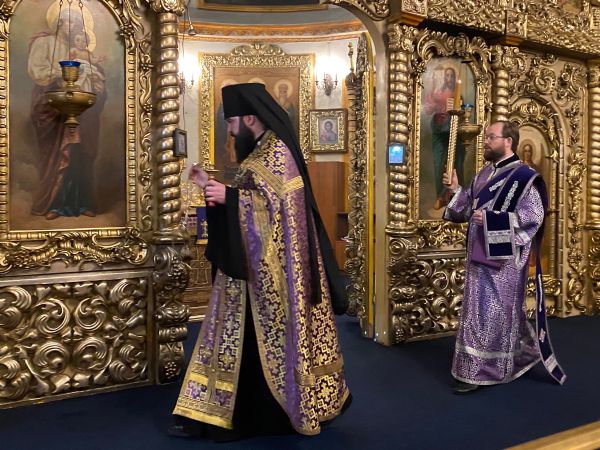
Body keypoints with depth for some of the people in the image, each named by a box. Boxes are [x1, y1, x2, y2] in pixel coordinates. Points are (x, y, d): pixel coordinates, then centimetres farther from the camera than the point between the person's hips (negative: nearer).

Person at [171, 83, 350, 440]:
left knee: (274, 340, 3)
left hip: (273, 268, -9)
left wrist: (228, 196, -21)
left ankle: (304, 406, 22)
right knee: (243, 338, 13)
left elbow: (277, 206, -24)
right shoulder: (261, 153, 15)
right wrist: (212, 186, 9)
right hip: (253, 267, 9)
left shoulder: (278, 153, -14)